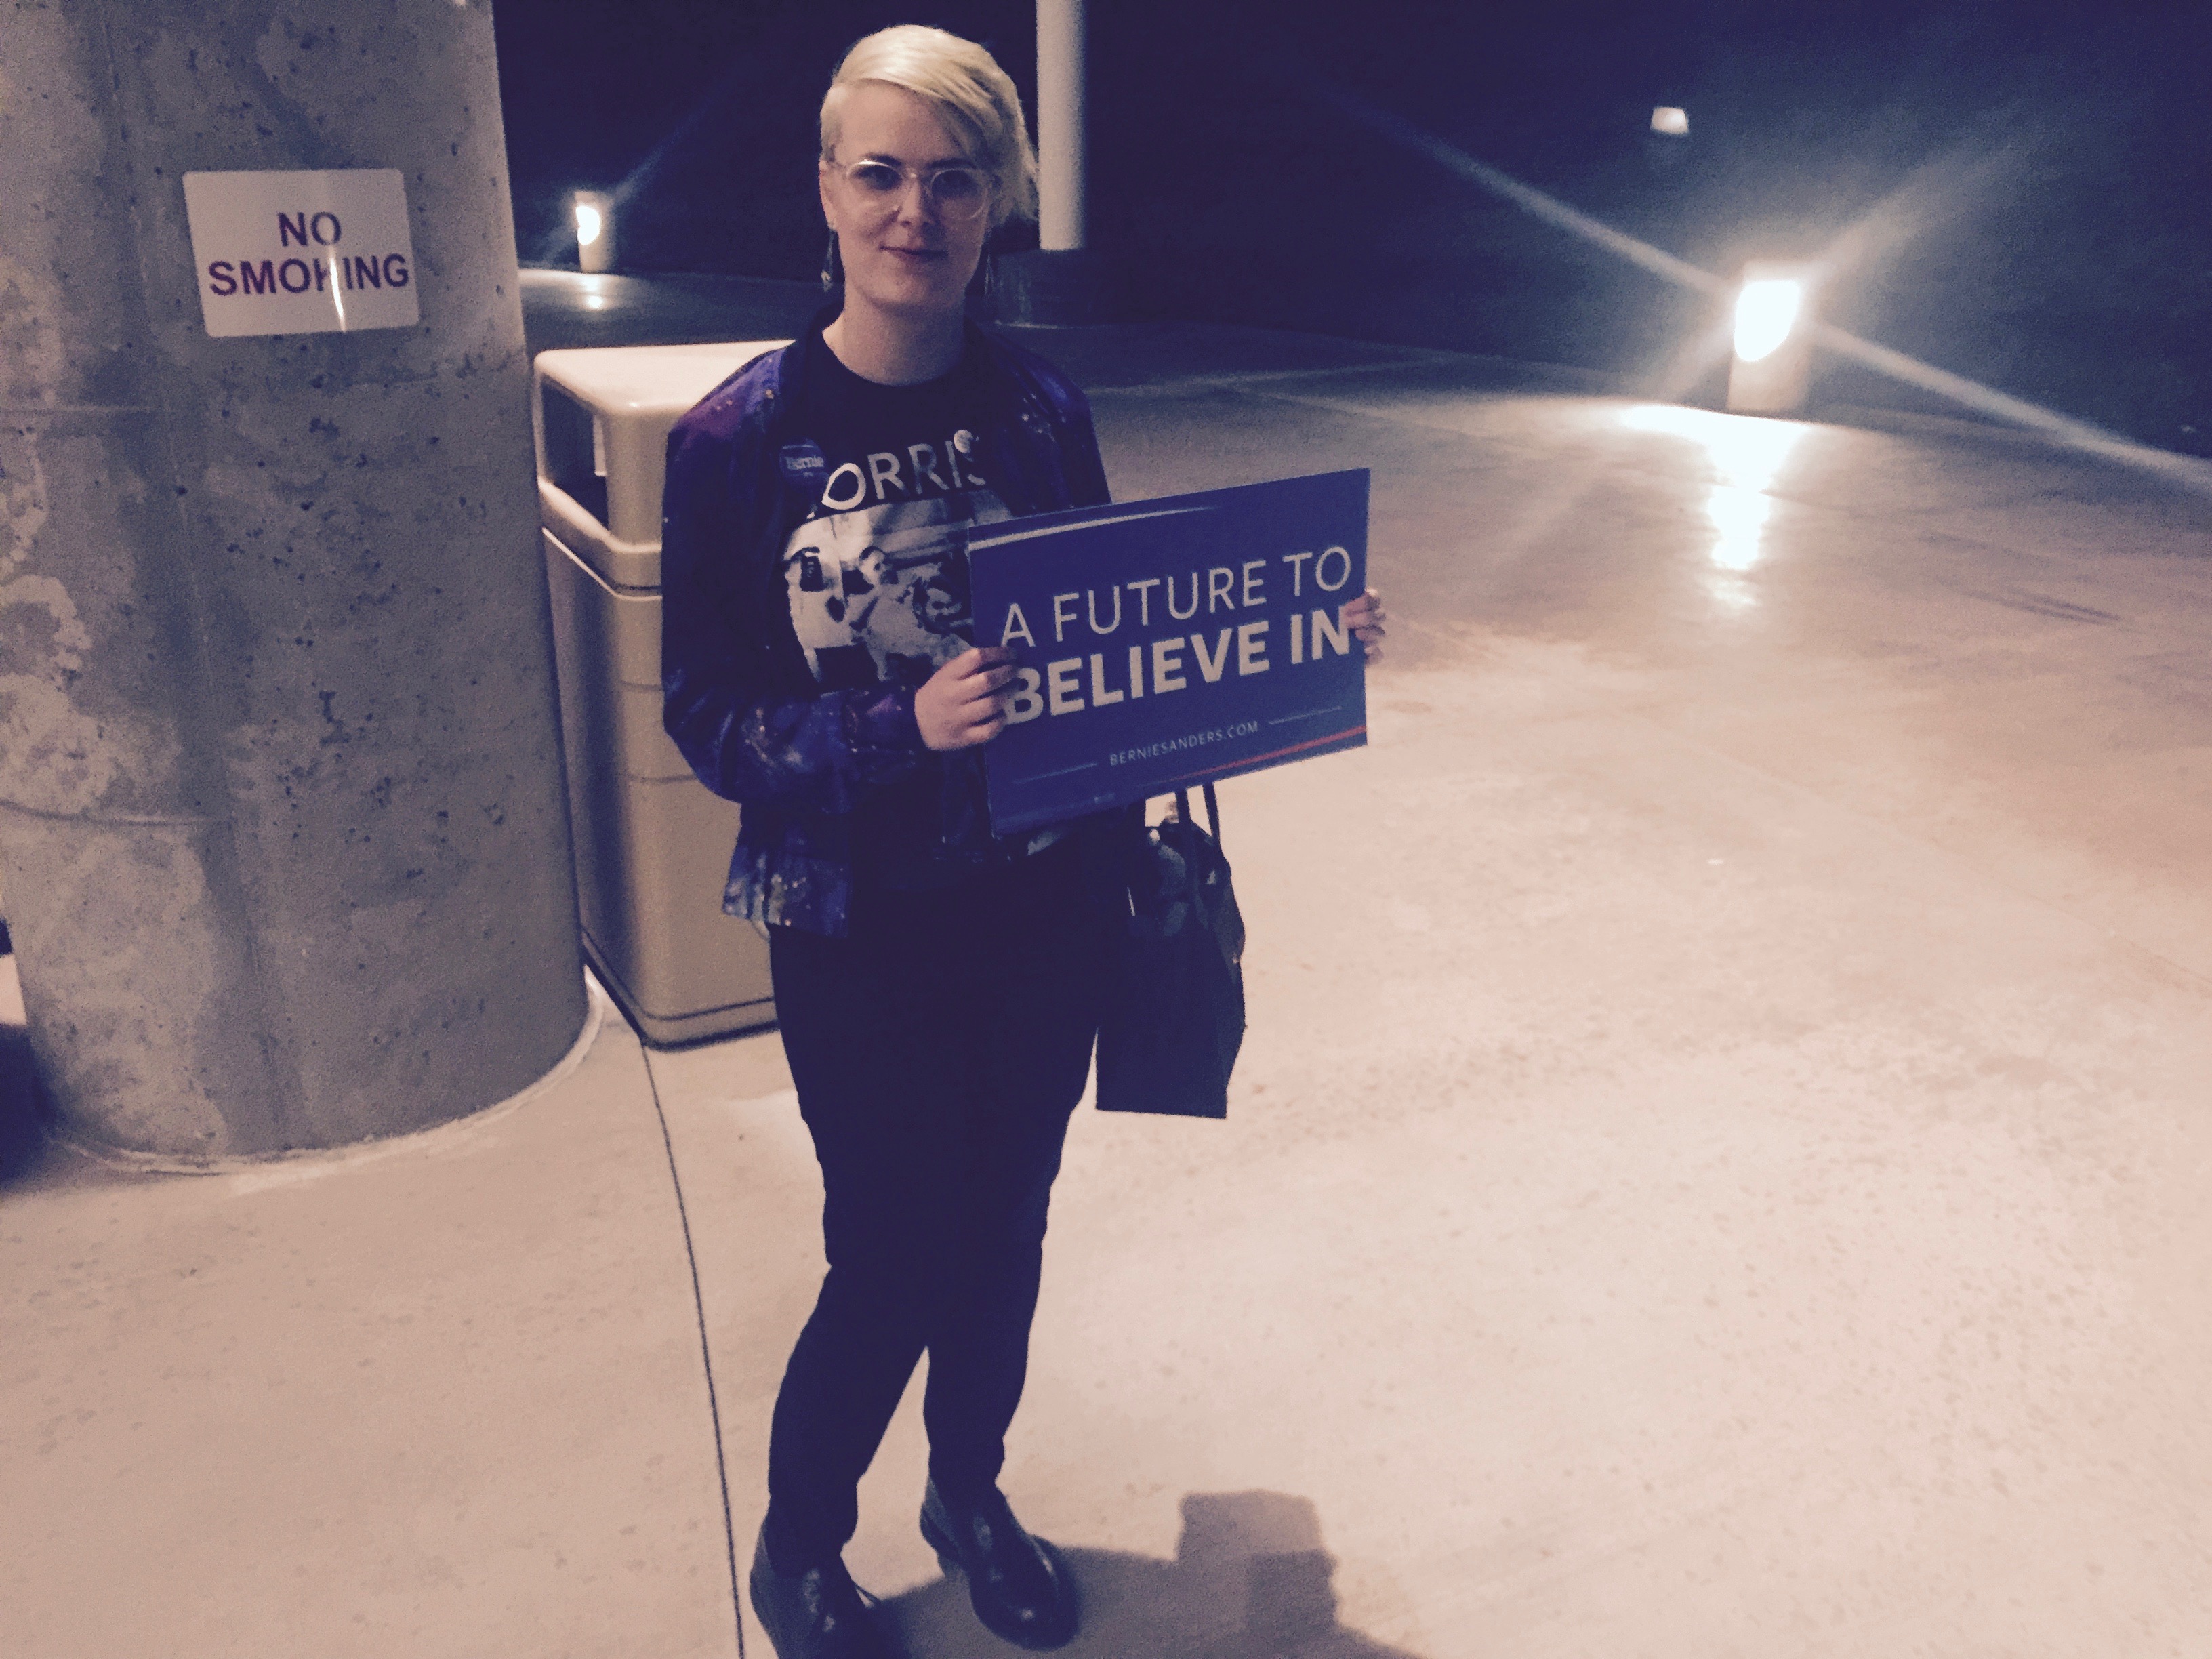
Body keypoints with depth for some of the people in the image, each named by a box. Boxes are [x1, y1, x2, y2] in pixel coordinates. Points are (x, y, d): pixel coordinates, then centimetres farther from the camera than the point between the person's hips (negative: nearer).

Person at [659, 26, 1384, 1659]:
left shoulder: (1041, 407, -2)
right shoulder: (740, 437, -12)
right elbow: (708, 715, -13)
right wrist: (905, 726, -28)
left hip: (1047, 905, 4)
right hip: (858, 928, -3)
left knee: (1006, 1221, 18)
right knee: (894, 1260, 6)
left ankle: (971, 1494, 45)